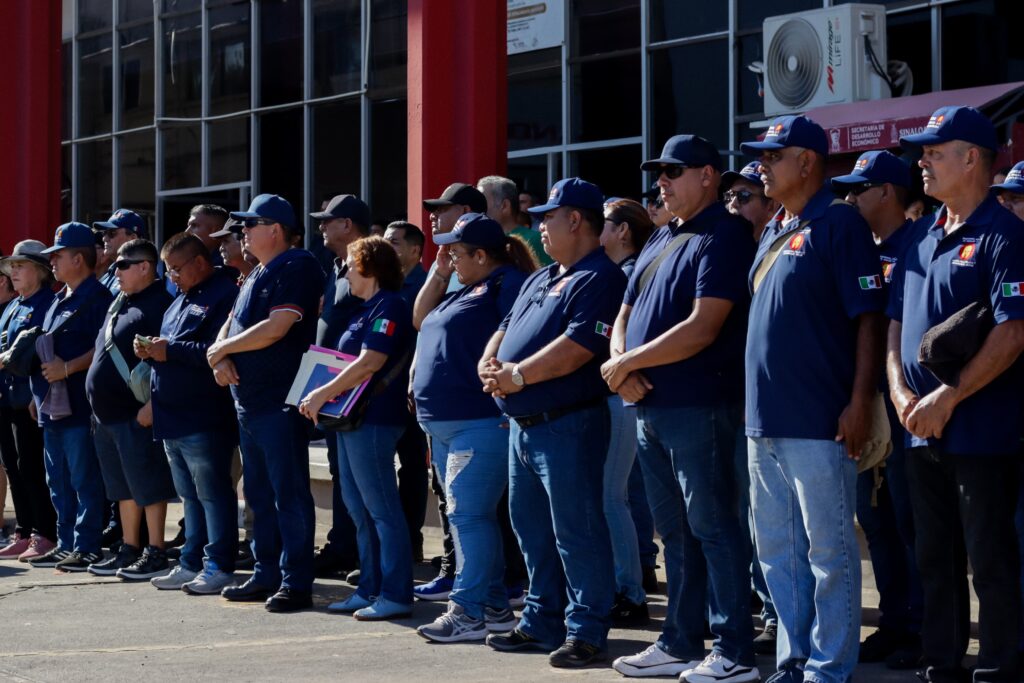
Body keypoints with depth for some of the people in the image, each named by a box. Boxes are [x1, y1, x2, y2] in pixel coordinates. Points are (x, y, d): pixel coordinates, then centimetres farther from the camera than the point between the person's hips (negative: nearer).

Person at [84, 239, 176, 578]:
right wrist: (99, 404, 20)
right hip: (108, 411, 10)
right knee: (122, 486, 14)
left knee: (147, 483, -4)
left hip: (136, 413, -10)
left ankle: (156, 553, 0)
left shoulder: (158, 303, -13)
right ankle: (129, 550, 22)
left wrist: (152, 404, -23)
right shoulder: (120, 302, 17)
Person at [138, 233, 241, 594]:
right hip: (173, 416, 10)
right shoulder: (182, 299, 20)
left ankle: (219, 567, -2)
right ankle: (191, 564, 20)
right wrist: (151, 350, 4)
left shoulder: (224, 295, -12)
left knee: (212, 493, -5)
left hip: (204, 419, -10)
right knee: (189, 495, 14)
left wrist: (171, 350, -20)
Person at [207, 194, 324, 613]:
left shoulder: (298, 268, -11)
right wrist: (223, 357, -3)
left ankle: (297, 584, -4)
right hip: (249, 402, 10)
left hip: (280, 402, -10)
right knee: (260, 495, 14)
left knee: (289, 495, -7)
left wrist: (221, 349, -9)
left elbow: (275, 329, -21)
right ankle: (266, 575, 21)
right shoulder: (257, 275, 19)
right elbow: (231, 324, 20)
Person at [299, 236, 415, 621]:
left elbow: (370, 362, -22)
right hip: (352, 418, 11)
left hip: (373, 420, -11)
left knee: (381, 508, -8)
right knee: (358, 507, 12)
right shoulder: (366, 309, 19)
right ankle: (370, 590, 18)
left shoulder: (388, 307, -13)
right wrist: (324, 396, 11)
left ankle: (395, 595, -5)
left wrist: (323, 394, -19)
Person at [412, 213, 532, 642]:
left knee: (468, 515, -12)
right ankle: (494, 606, 18)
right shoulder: (466, 291, 21)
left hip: (480, 424, -11)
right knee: (473, 517, 12)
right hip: (446, 425, 11)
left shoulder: (508, 284, -10)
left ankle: (467, 610, -11)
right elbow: (420, 318, 30)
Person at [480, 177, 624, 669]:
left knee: (576, 532, -5)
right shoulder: (540, 279, 20)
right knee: (531, 528, 15)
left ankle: (586, 632, 0)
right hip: (522, 424, 10)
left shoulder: (600, 279, -12)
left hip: (566, 425, -10)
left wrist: (520, 375, -18)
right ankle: (541, 623, 24)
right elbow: (507, 329, 22)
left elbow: (579, 345, -22)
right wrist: (489, 363, 0)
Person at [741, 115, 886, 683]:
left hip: (818, 423, -9)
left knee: (828, 552, -1)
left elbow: (868, 317, -12)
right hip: (765, 422, 9)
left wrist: (860, 403, -18)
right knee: (777, 552, 13)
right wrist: (754, 402, 17)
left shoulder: (838, 223, -8)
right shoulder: (772, 232, 17)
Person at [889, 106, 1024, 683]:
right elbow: (896, 321, 17)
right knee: (936, 559, 14)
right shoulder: (922, 238, 14)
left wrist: (947, 398, -18)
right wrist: (901, 390, 0)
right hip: (923, 432, 8)